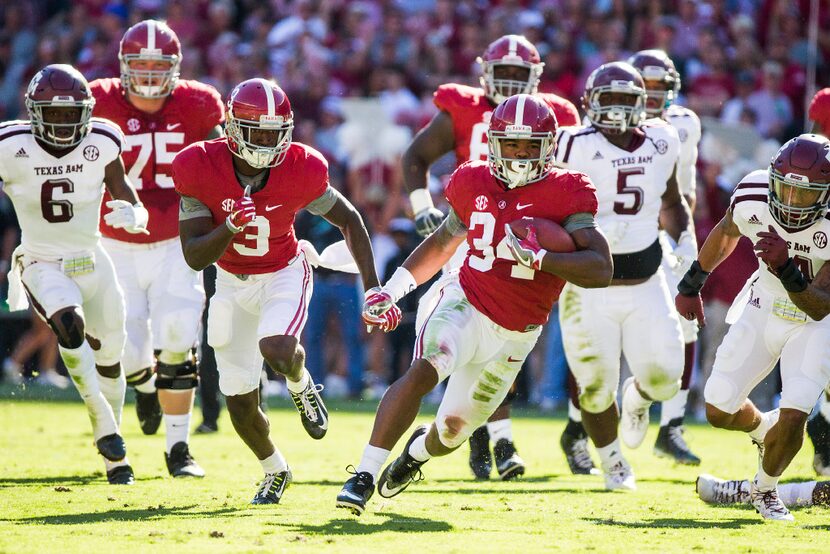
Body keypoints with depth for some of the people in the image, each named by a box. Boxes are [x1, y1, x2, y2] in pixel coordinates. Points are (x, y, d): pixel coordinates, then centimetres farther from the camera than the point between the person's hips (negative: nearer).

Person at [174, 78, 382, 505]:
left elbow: (348, 220, -4)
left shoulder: (300, 170, -22)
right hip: (232, 282, 2)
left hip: (284, 274, -2)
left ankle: (301, 387, 5)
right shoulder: (200, 169, -23)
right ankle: (274, 470, 32)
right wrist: (229, 227, -41)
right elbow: (195, 257, -21)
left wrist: (372, 287, -9)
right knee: (240, 401, 2)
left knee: (276, 348, -33)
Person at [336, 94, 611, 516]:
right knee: (423, 371, -30)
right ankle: (365, 476, -27)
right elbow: (443, 242, 19)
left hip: (514, 336, 0)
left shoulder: (565, 193, -11)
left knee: (455, 429, 12)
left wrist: (536, 258, -32)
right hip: (465, 305, 0)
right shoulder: (473, 183, 0)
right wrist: (393, 289, 13)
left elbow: (601, 270, -20)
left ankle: (421, 448, 50)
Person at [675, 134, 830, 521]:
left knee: (793, 417, -16)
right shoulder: (752, 196, -21)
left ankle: (764, 489, 14)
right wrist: (691, 285, 15)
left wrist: (785, 268, -47)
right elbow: (726, 234, 4)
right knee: (719, 411, 1)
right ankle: (764, 429, 37)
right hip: (763, 311, 3)